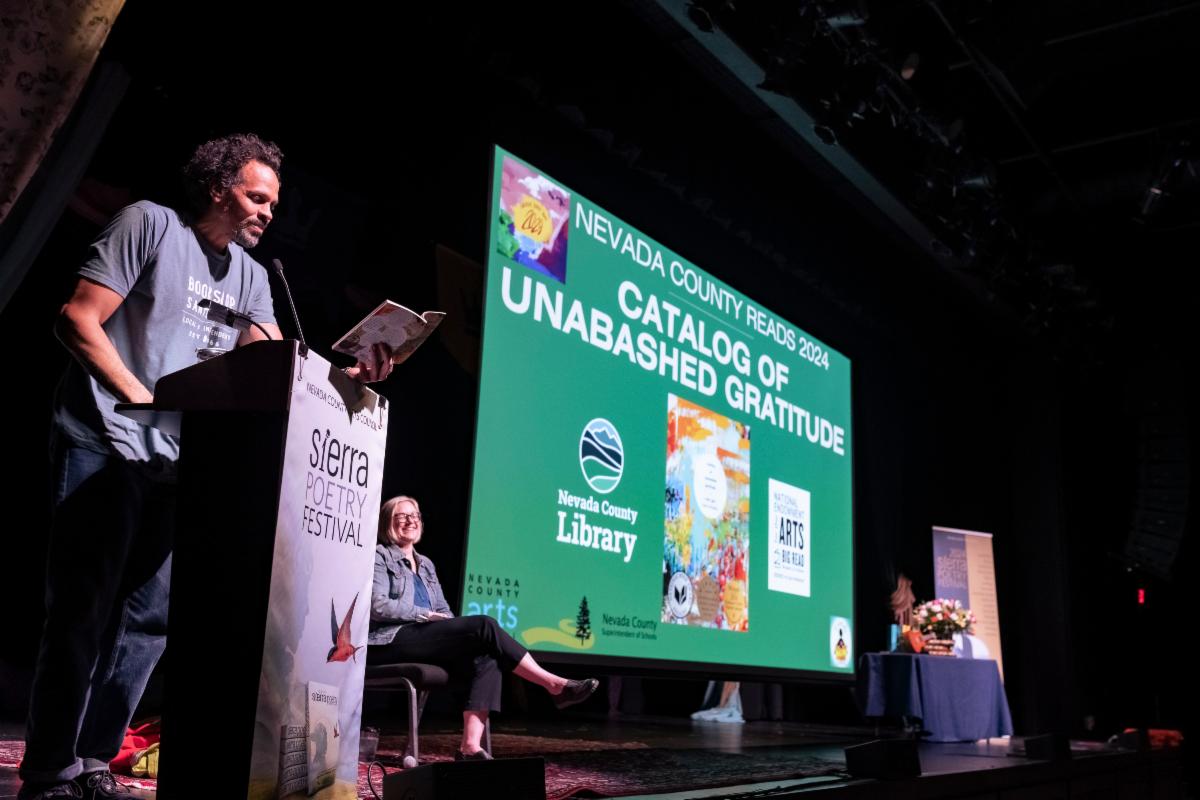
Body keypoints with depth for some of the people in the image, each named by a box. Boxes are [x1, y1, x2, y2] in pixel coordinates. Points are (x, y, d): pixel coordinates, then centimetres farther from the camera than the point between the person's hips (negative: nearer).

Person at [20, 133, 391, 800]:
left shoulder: (250, 276, 15)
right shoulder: (151, 224, -2)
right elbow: (77, 319, -8)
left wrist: (346, 372, -11)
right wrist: (141, 398, -15)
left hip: (177, 463, 6)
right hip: (104, 446, -6)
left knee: (149, 617, 5)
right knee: (83, 611, -5)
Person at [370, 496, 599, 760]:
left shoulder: (425, 564, 26)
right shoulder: (379, 557, 5)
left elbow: (443, 610, 21)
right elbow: (378, 606, -10)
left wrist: (452, 630, -1)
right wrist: (426, 614, -12)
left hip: (424, 641, 7)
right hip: (391, 643, -7)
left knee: (486, 659, -24)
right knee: (484, 625, -24)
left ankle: (470, 746, -35)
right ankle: (554, 685, -20)